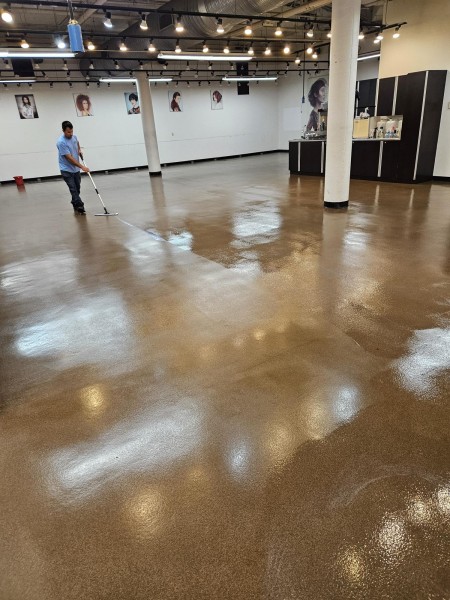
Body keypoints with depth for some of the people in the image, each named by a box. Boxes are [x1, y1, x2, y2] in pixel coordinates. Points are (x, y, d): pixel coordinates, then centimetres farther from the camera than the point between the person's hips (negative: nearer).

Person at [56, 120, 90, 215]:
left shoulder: (74, 137, 1)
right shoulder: (61, 142, -22)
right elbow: (69, 158, -25)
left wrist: (79, 150, 9)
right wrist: (82, 167, -26)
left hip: (76, 169, 7)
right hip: (67, 170, -7)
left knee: (77, 189, 13)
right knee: (73, 189, -13)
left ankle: (75, 206, 28)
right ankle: (80, 207, -15)